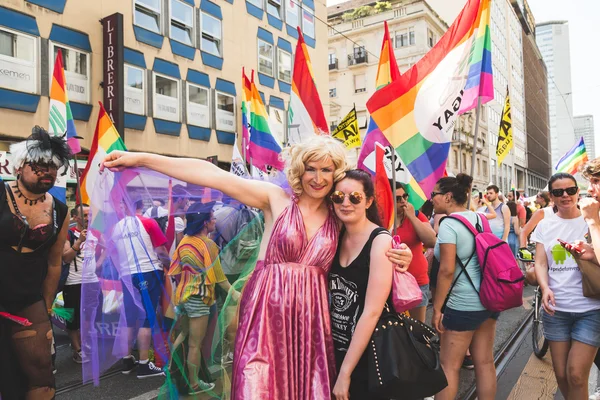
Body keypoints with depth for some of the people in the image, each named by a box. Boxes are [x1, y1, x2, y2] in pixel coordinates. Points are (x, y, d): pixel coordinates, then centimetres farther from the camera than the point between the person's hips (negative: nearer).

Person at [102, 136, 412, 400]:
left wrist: (396, 258, -5)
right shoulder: (277, 199, -1)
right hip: (267, 311, -2)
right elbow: (214, 176, -9)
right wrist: (141, 159, -13)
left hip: (311, 318, 3)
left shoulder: (339, 218, 8)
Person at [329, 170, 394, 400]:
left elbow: (372, 311, -20)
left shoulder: (381, 240, -17)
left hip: (368, 357, -6)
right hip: (337, 349, 6)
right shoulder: (337, 238, 2)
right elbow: (330, 297, 7)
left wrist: (346, 372, -18)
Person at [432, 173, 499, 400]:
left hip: (463, 305, -8)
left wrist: (437, 308, -15)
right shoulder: (481, 218, 8)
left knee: (448, 365, 3)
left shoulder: (449, 224, -16)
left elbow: (447, 270, -21)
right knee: (485, 362, 15)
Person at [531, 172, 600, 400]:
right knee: (561, 375, 10)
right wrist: (545, 288, -19)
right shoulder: (545, 226, 5)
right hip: (556, 308, 2)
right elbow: (540, 263, 1)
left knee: (576, 376, -6)